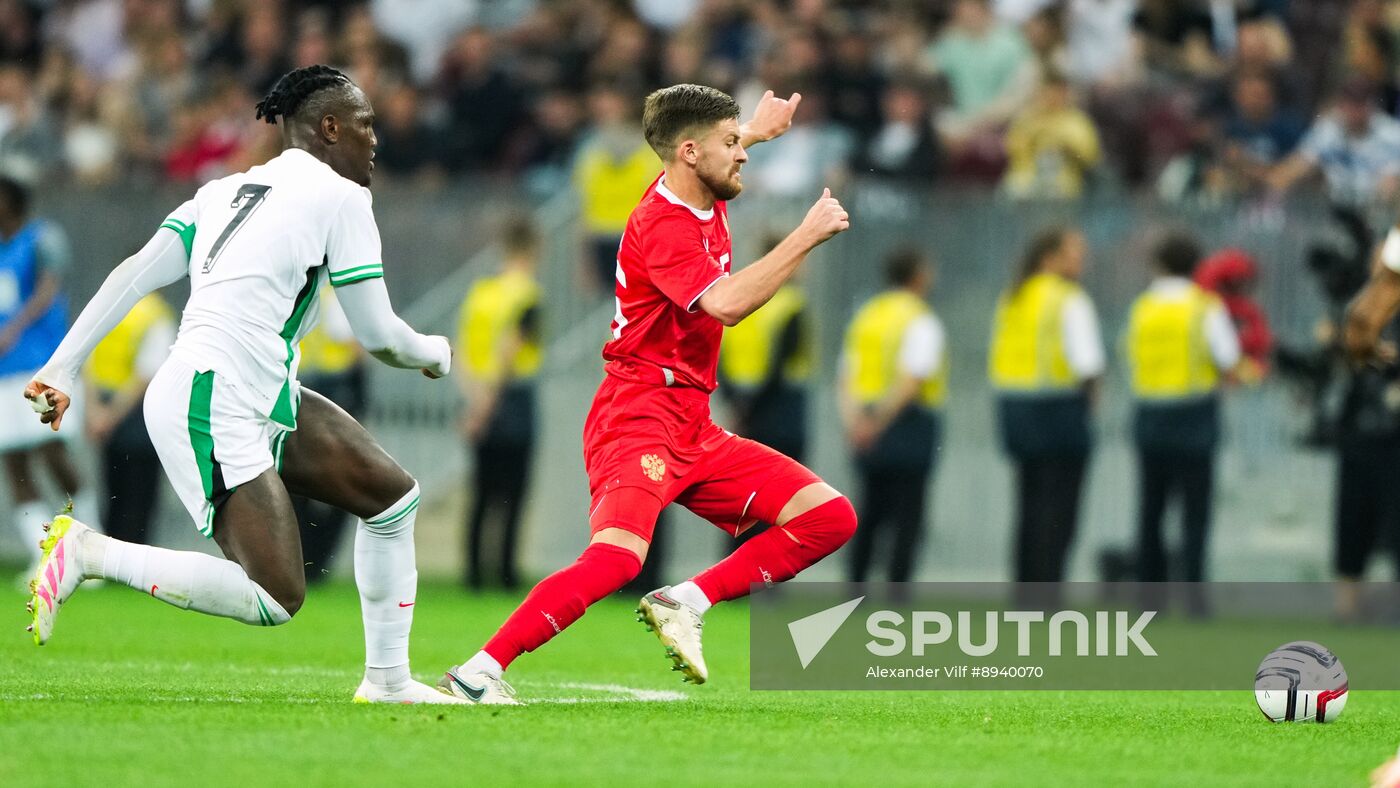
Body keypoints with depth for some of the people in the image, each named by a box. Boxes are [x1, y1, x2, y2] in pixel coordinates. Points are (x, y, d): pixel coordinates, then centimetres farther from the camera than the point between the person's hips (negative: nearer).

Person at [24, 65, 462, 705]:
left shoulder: (227, 190, 18)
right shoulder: (340, 198, -4)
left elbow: (133, 275, 10)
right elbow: (379, 336, -3)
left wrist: (62, 368, 8)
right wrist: (438, 355, 18)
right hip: (215, 407, -10)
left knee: (393, 496, 13)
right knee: (276, 600, -14)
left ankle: (387, 680, 19)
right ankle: (88, 553, -8)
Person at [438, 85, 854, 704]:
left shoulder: (705, 199, 13)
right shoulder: (661, 223, -15)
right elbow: (726, 304, -31)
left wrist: (756, 130, 34)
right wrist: (808, 235, -24)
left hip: (694, 431, 9)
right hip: (640, 416, -9)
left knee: (829, 517, 1)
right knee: (617, 557, -31)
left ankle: (685, 604, -2)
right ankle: (475, 675, -28)